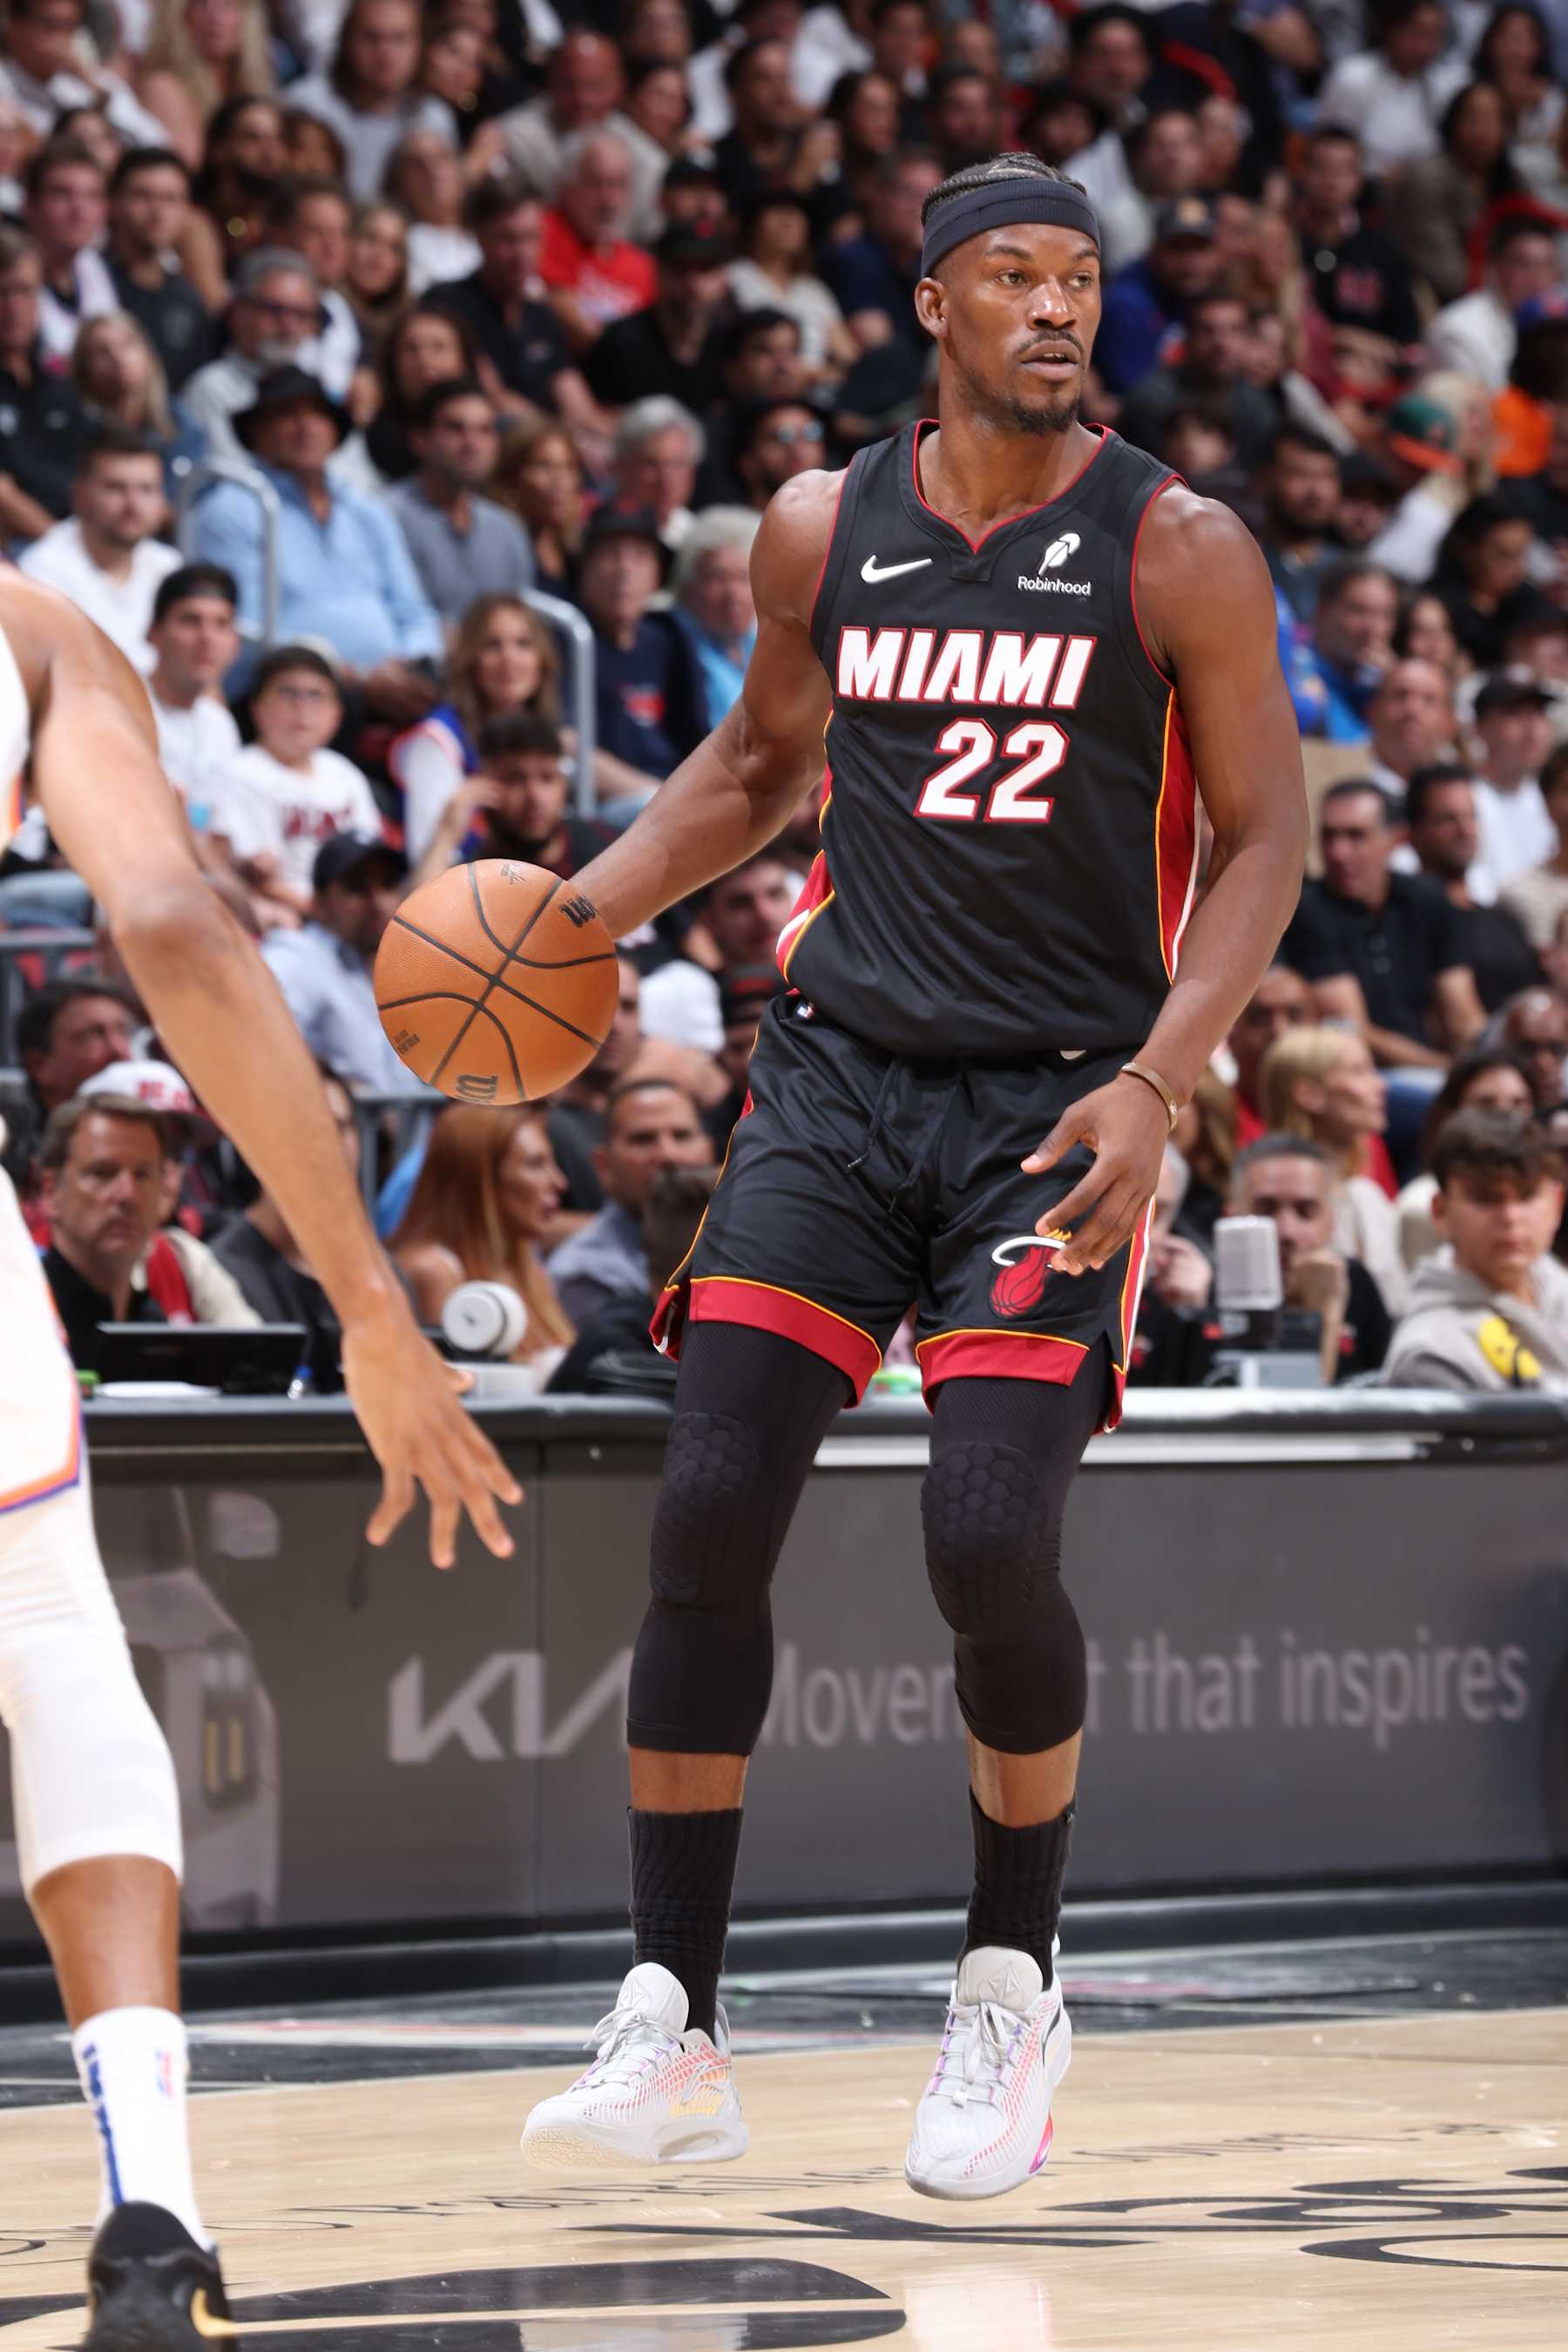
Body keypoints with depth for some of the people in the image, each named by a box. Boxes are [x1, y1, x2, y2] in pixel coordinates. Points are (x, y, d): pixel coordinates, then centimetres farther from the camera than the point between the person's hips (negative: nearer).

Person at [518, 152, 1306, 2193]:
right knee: (710, 1512, -7)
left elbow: (1267, 839, -5)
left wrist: (1161, 1080, -18)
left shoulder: (1174, 551, -5)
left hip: (1059, 1100, -3)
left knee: (990, 1540, -14)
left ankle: (1013, 1990, 9)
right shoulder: (824, 533, 6)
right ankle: (673, 2024, 1)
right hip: (842, 1065, 4)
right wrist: (575, 915, 9)